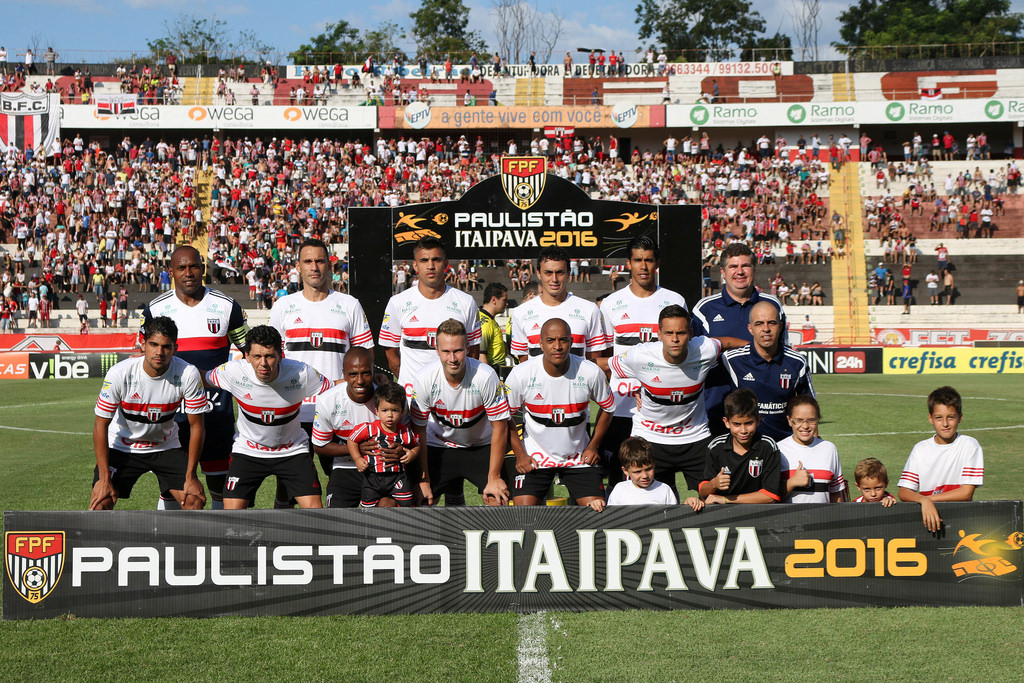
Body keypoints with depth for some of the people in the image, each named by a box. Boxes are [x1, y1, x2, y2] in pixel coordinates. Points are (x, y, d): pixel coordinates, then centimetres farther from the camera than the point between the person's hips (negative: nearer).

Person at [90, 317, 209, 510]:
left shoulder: (188, 374, -21)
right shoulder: (119, 373, -24)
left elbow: (196, 426, -12)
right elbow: (100, 425, -16)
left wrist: (190, 476, -14)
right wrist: (104, 479, -19)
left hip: (166, 447, 1)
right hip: (122, 447, -1)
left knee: (195, 500, -13)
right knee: (100, 503, -18)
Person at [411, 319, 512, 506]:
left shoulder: (486, 376, -25)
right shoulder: (424, 380, -21)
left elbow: (500, 427, -16)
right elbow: (418, 430, -9)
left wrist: (494, 478, -15)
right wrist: (423, 480, -9)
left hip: (482, 446, -1)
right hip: (440, 446, 1)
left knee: (497, 498, -17)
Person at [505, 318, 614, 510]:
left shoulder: (591, 372, -12)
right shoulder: (521, 374, -16)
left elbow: (607, 408, 7)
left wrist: (593, 446, 3)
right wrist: (520, 454, -4)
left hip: (578, 457, 1)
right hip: (535, 458, -1)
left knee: (597, 509, -6)